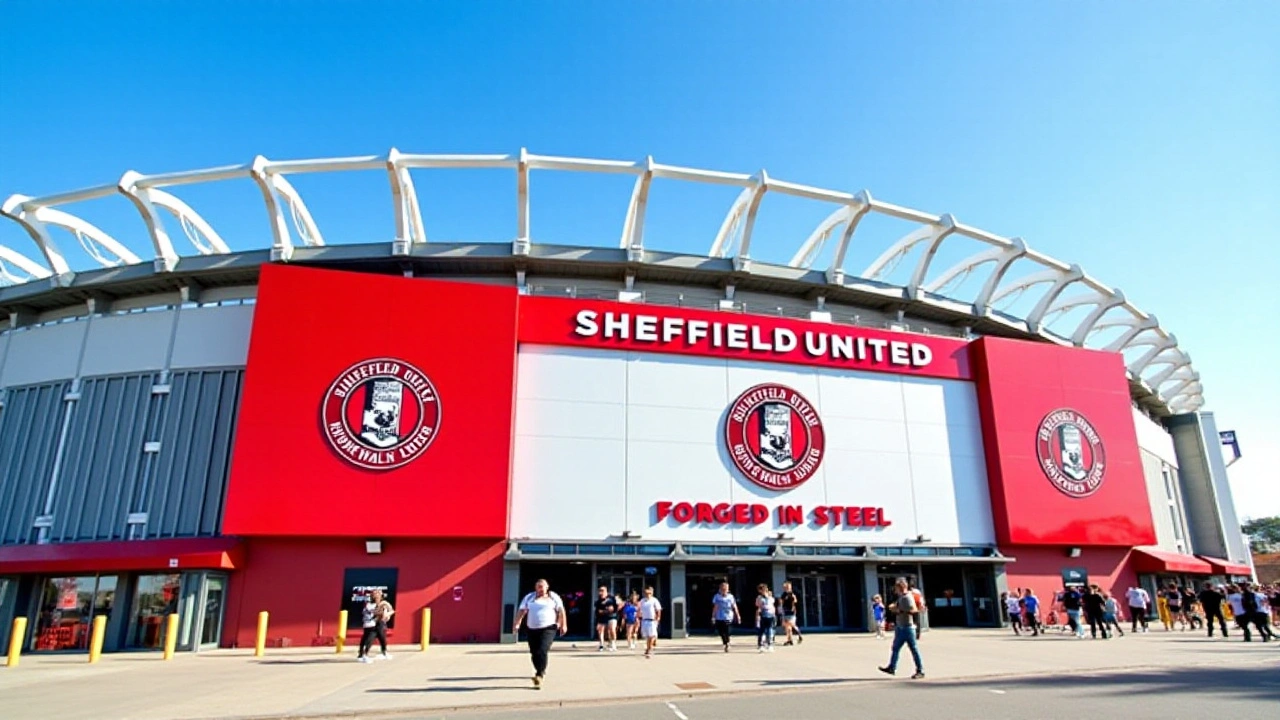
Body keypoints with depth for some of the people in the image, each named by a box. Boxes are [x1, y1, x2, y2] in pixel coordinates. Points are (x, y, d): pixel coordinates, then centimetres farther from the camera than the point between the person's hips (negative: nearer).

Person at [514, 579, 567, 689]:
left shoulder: (553, 597, 4)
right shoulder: (529, 597, 8)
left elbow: (561, 611, 6)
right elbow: (522, 611, 5)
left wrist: (564, 625, 1)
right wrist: (517, 624, -6)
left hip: (548, 629, -3)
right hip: (532, 629, 4)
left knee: (542, 651, -19)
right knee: (534, 653, 8)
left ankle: (539, 675, -21)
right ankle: (541, 671, 32)